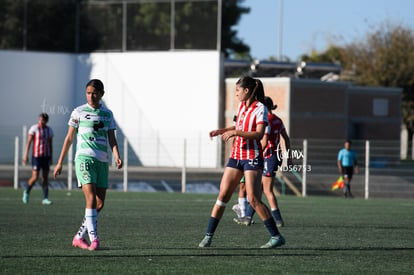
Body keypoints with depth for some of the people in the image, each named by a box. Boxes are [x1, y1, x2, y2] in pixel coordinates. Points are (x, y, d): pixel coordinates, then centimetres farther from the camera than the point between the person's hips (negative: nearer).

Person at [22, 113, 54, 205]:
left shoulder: (49, 130, 7)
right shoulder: (34, 128, -6)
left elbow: (51, 145, 12)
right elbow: (29, 142, -8)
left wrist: (51, 158, 10)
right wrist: (26, 155, -14)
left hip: (46, 156, 4)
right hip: (36, 156, -4)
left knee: (45, 178, 2)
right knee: (35, 177, -9)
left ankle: (45, 199, 5)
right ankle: (27, 192, 17)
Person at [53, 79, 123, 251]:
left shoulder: (107, 114, 13)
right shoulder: (79, 112, 4)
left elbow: (111, 139, 8)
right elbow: (69, 138, 8)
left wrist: (117, 156, -11)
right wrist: (60, 162, 7)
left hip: (102, 161, 5)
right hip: (84, 158, -5)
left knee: (100, 204, 3)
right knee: (91, 199, -19)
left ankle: (79, 237, 15)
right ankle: (94, 238, -22)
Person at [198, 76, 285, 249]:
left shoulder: (260, 109, -10)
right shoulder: (241, 106, 13)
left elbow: (259, 134, -21)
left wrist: (235, 133, -24)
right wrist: (221, 131, 20)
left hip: (252, 158, -7)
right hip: (236, 156, 7)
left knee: (253, 199, -13)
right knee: (223, 194, 1)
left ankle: (276, 237, -6)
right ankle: (208, 236, 3)